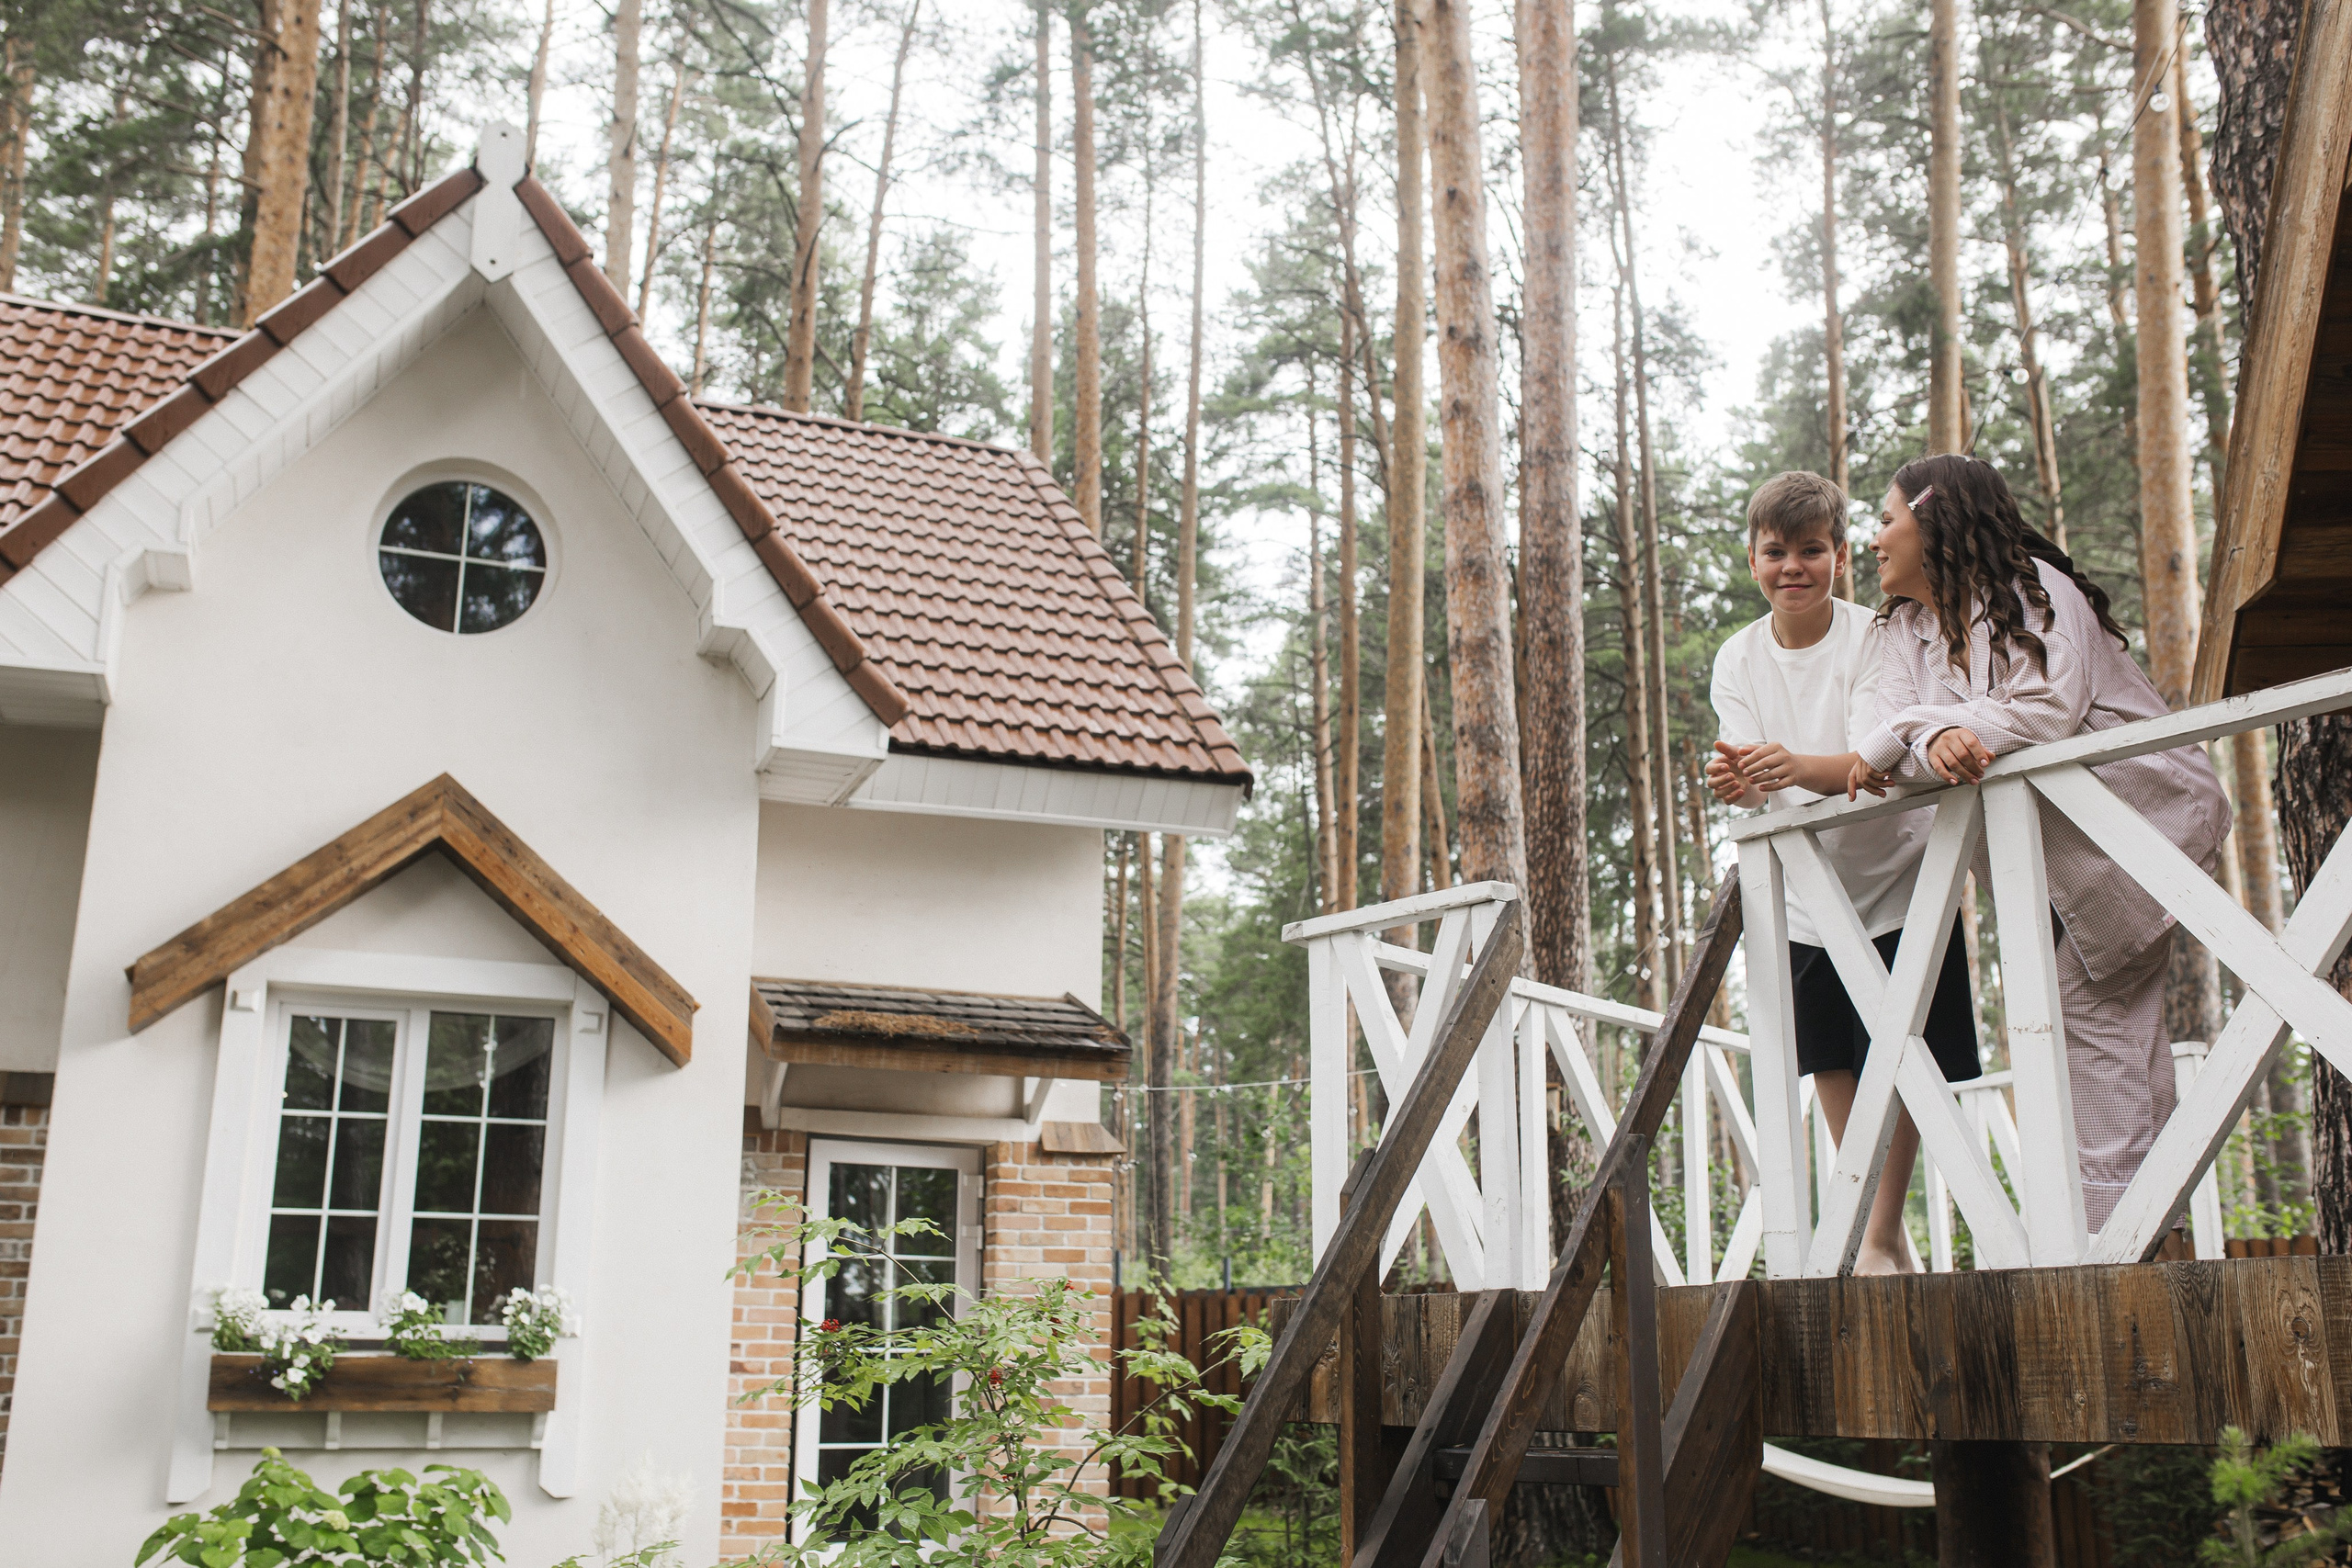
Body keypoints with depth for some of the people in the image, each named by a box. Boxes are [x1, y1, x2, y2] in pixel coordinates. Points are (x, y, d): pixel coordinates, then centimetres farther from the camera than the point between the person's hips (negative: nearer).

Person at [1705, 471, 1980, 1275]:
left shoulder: (1872, 638, -14)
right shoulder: (1739, 658, -4)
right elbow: (1757, 782, -12)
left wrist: (1797, 767, -48)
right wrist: (1735, 780, -37)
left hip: (1893, 882, -3)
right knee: (1829, 1063, 8)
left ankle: (1881, 1240, 7)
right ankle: (1876, 1227, 24)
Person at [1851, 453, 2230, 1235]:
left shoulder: (2030, 588, -11)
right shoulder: (1905, 628, 8)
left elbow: (2048, 710, -26)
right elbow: (1900, 740, -8)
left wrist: (1905, 733, -25)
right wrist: (1936, 741, -33)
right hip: (2044, 849, 7)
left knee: (2096, 1004, -12)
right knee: (2058, 1009, 2)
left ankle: (2112, 1223, -8)